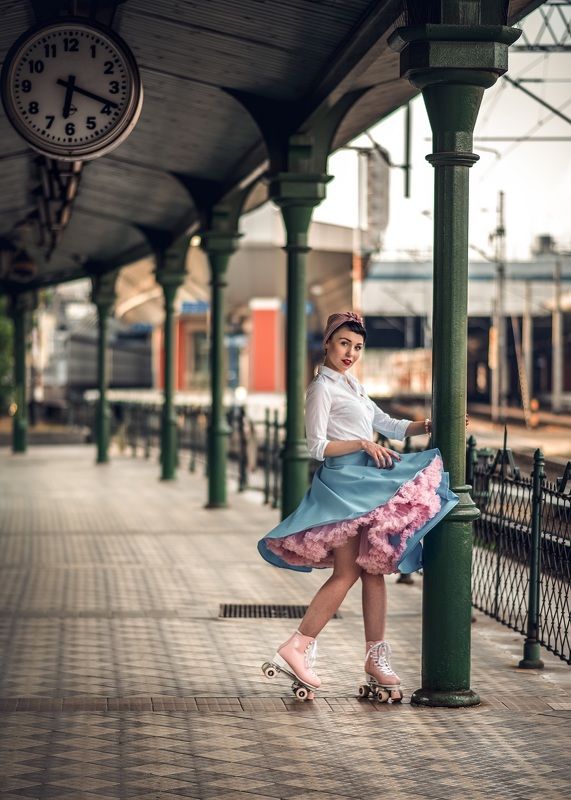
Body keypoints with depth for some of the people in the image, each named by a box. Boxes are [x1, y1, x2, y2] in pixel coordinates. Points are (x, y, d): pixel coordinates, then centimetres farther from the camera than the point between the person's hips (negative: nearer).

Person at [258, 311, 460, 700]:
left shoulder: (353, 387, 20)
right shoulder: (323, 388, -7)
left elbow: (388, 425, 22)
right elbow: (318, 446, -12)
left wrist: (427, 426, 8)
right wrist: (362, 443, -20)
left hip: (365, 482, 9)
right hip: (343, 482, -9)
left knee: (374, 570, 5)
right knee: (347, 574, -10)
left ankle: (376, 659, 7)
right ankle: (297, 648, -6)